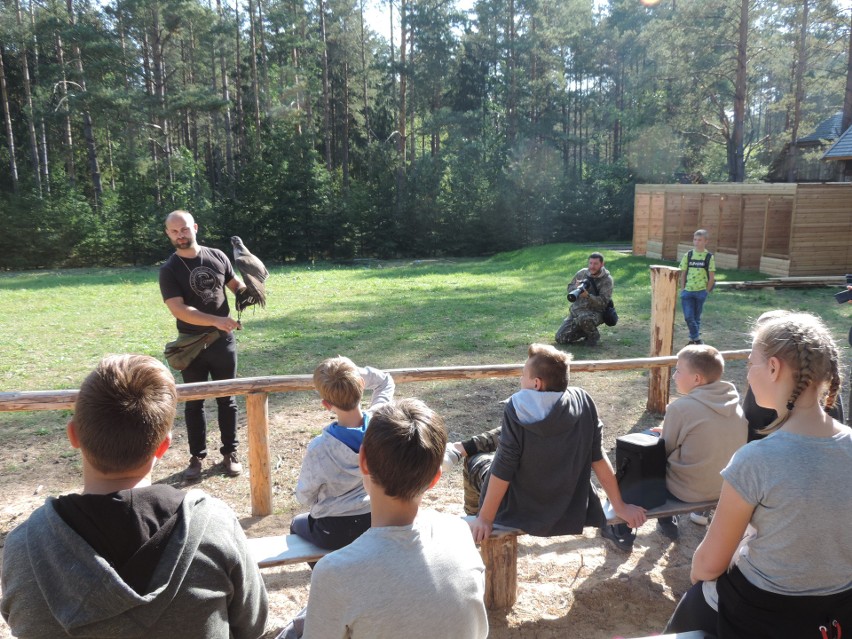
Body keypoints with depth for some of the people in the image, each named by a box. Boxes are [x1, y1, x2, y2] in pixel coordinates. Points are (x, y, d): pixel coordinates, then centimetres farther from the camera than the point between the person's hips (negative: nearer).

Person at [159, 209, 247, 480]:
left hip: (223, 342, 2)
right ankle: (197, 457, 23)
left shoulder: (218, 257, 0)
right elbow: (179, 310, -18)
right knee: (193, 403, 9)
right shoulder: (169, 270, -8)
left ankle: (230, 453, 23)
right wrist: (216, 321, -28)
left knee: (226, 399, 10)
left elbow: (235, 285, 13)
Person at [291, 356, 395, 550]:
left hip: (335, 534, -4)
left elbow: (304, 497, -9)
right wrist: (359, 373, -13)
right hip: (375, 523, 4)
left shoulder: (319, 449, -28)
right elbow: (386, 382, 2)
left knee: (297, 523, 31)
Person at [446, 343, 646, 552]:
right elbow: (598, 458, -9)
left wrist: (485, 519, -10)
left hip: (521, 514, -4)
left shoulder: (517, 410, -25)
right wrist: (620, 507, 1)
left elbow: (502, 471, -21)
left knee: (475, 461, 24)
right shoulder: (582, 401, -14)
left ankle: (474, 520, 45)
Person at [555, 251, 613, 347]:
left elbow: (603, 301, -17)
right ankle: (585, 332, 18)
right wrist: (576, 287, -13)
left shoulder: (607, 280, -10)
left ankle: (594, 335, -8)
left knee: (583, 318, -42)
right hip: (576, 310, 5)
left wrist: (587, 296, -35)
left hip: (595, 312, -5)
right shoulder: (582, 273, 3)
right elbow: (569, 288, 11)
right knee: (560, 338, -7)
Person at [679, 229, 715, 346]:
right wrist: (682, 289, 1)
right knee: (688, 317, -6)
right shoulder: (688, 255, 2)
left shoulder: (709, 257, -3)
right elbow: (683, 273, 6)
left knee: (696, 317, 8)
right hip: (687, 291, 1)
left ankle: (693, 339, 21)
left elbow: (712, 277, -1)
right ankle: (697, 338, 6)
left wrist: (706, 291, -4)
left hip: (701, 291, -1)